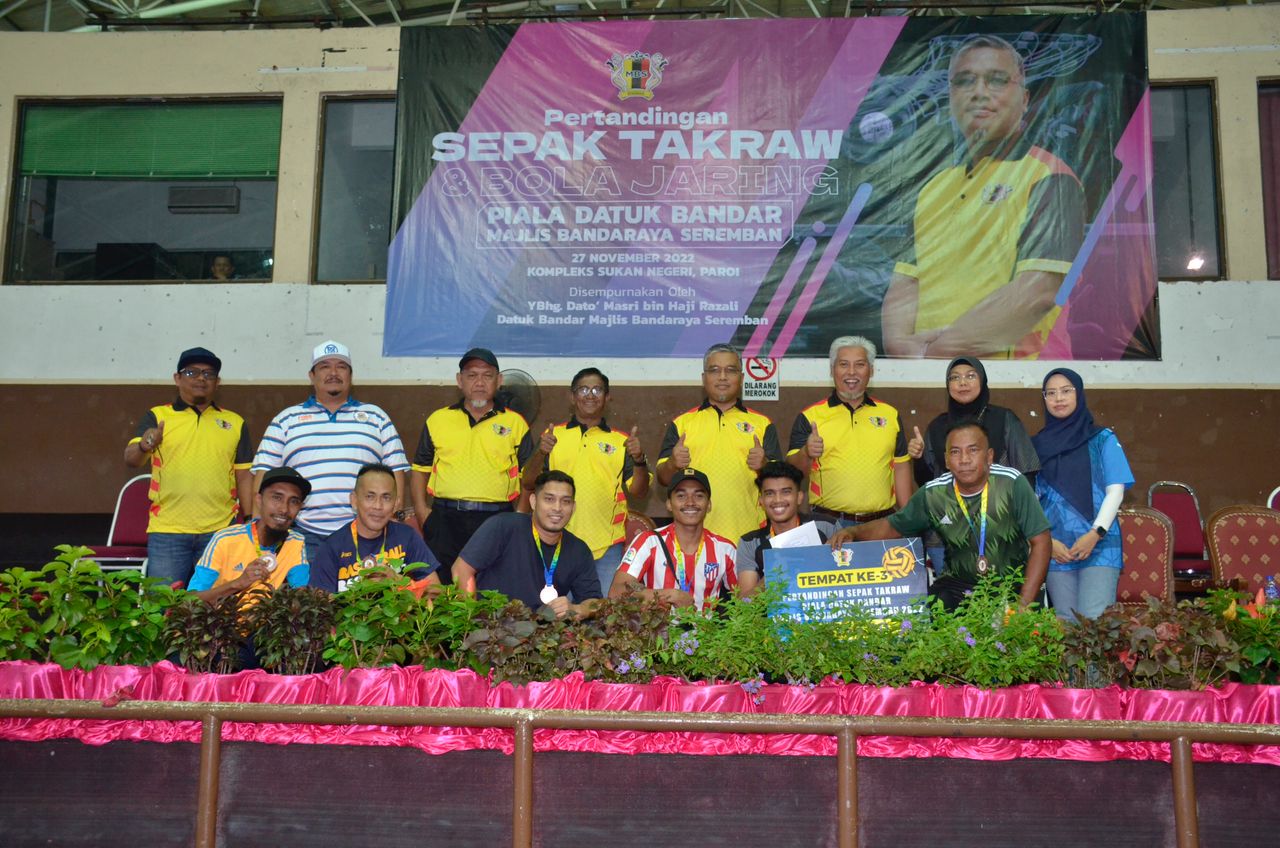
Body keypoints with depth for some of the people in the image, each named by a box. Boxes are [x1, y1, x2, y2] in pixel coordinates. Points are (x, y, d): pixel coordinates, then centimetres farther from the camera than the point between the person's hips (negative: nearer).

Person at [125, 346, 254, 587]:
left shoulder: (235, 423, 13)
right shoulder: (157, 417, 8)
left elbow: (244, 476, 13)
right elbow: (130, 459, -4)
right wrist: (144, 447, -27)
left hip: (221, 532, 2)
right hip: (167, 532, -1)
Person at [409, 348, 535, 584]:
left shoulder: (515, 423, 8)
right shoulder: (438, 420, 12)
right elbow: (420, 468, 15)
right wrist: (421, 510, 2)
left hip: (497, 521, -1)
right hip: (445, 520, 1)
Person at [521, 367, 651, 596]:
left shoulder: (621, 442, 9)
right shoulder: (553, 436, 9)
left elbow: (639, 493, 3)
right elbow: (529, 482, 2)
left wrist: (639, 460, -15)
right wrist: (541, 453, -16)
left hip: (607, 546, 0)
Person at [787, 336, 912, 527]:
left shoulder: (890, 415, 11)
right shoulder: (810, 417, 2)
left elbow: (901, 468, 12)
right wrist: (806, 454, -26)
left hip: (882, 524, 3)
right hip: (827, 524, -2)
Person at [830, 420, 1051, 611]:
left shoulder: (1012, 483, -12)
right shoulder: (933, 494, -3)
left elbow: (1040, 541, -10)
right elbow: (893, 526, 10)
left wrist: (1024, 605, -16)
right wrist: (852, 532, -10)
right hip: (960, 585, 2)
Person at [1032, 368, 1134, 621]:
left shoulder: (1103, 439, 7)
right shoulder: (1037, 445, 11)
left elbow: (1116, 490, 1)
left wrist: (1095, 534, -12)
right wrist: (1047, 542, -5)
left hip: (1099, 548, -2)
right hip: (1056, 552, 2)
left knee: (1094, 622, -14)